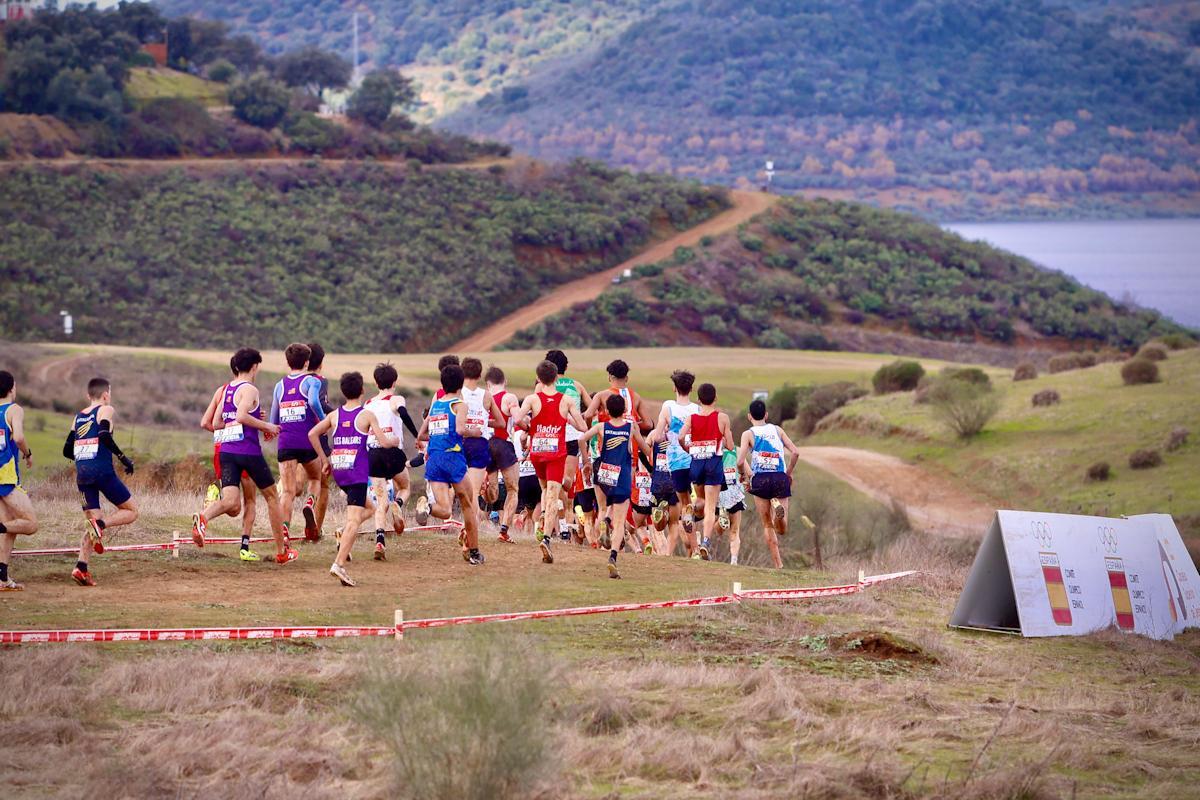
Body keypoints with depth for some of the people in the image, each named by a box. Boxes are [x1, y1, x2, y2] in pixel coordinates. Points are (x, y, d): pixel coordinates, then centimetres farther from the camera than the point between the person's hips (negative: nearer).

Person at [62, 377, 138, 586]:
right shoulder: (106, 410, 1)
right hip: (102, 471, -6)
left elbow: (67, 451, 20)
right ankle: (101, 523, -21)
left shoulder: (79, 416, 20)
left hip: (81, 473, 6)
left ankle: (81, 567, -9)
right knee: (131, 512, 7)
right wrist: (123, 458, -11)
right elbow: (105, 436, -18)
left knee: (92, 525, 10)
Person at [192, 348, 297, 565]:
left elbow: (216, 425, 18)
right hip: (249, 451, -6)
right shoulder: (249, 390, -9)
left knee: (231, 504, -7)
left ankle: (203, 517, -41)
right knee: (272, 496, 14)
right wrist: (266, 426, -11)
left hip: (227, 451, 6)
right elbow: (241, 416, -24)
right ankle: (282, 551, 20)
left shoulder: (225, 390, 15)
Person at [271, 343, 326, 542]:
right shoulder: (312, 381, 2)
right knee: (315, 479, 21)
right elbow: (313, 401, -20)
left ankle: (284, 527, -24)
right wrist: (323, 420, -6)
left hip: (285, 443, 2)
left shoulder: (280, 385, 16)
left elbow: (273, 421, 20)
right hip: (308, 441, -2)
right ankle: (310, 503, -10)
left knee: (288, 491, -2)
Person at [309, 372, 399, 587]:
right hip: (358, 471, -6)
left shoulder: (334, 415, 8)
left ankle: (344, 539, 2)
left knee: (369, 508, 26)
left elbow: (312, 434, 3)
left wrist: (324, 459, 11)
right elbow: (383, 442, -8)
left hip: (338, 470, 6)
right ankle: (339, 564, -24)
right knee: (354, 520, -10)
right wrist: (395, 441, 14)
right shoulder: (367, 415, -3)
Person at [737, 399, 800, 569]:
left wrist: (745, 474, 11)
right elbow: (795, 452, 1)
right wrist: (789, 473, 14)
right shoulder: (777, 430, 10)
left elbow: (740, 462, -9)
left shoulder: (748, 434, 1)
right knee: (782, 530, 3)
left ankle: (778, 564, 0)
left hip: (760, 479, -2)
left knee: (768, 525, 11)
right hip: (780, 478, 2)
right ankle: (779, 509, -31)